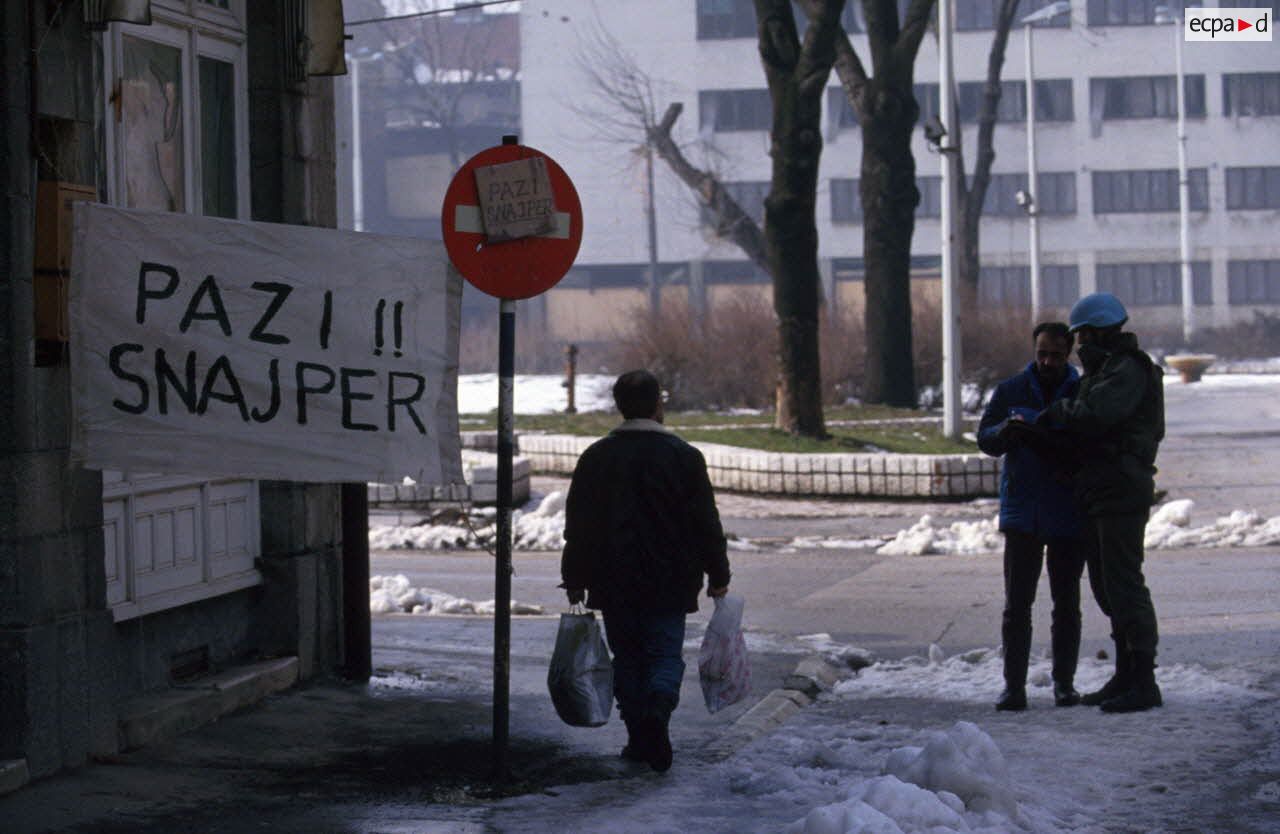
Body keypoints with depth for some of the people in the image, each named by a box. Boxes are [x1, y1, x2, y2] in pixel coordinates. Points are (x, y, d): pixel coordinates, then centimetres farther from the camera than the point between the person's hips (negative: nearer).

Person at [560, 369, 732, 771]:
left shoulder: (596, 457, 3)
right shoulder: (683, 456, -4)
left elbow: (578, 525, 6)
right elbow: (706, 523, -1)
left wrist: (575, 582, 12)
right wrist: (718, 576, 7)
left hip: (614, 583, 2)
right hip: (668, 583, -2)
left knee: (627, 657, 11)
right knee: (665, 654, 3)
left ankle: (639, 739, 9)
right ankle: (658, 709, -25)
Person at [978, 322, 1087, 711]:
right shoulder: (1010, 391, 6)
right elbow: (984, 438, 4)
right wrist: (1005, 432, -19)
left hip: (1067, 514, 0)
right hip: (1022, 512, 0)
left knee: (1066, 602, 7)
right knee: (1016, 603, -4)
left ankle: (1064, 682, 15)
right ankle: (1014, 684, -2)